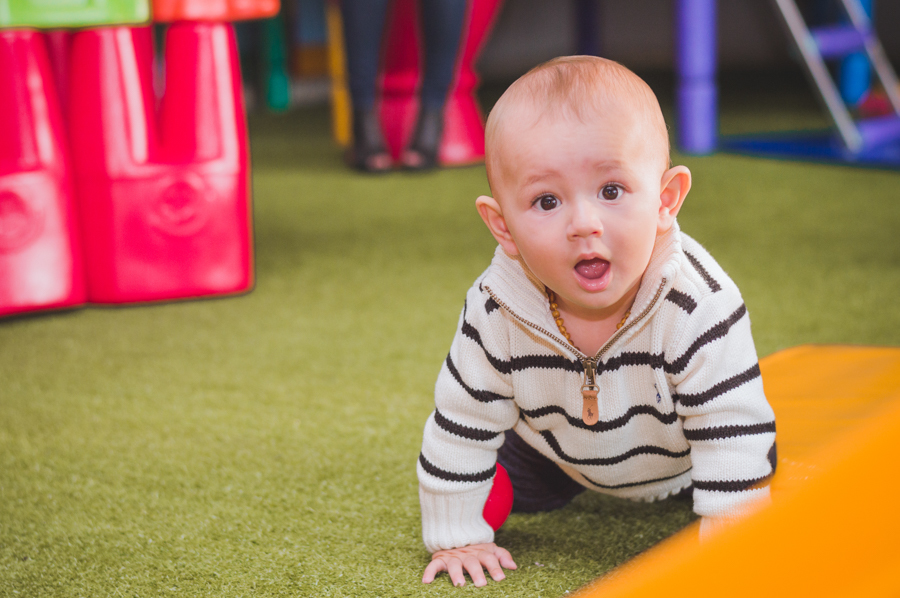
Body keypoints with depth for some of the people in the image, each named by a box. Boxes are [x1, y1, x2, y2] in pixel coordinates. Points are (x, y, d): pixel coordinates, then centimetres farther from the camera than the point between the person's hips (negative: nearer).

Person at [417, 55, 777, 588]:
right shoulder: (496, 313, -35)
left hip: (684, 454, -1)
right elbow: (461, 425, -21)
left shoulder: (699, 308, -43)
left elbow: (735, 440, -37)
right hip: (557, 447, 2)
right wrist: (457, 538, -15)